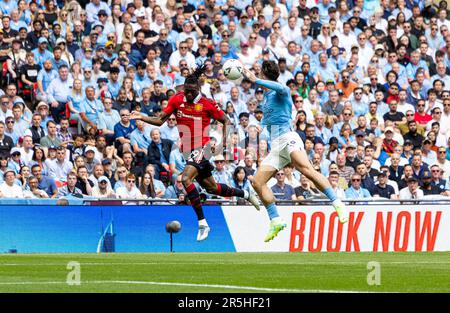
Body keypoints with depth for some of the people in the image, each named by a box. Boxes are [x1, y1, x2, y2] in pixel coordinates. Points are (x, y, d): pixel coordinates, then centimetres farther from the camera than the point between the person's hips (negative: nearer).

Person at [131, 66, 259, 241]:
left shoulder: (207, 104, -9)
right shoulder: (176, 100, 2)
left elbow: (225, 121, 1)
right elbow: (160, 121, 3)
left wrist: (225, 140, -11)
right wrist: (141, 117, -11)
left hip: (201, 148, -6)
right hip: (188, 151, 6)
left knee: (186, 179, -27)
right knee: (211, 188, 16)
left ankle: (202, 223, -24)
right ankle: (245, 194, 41)